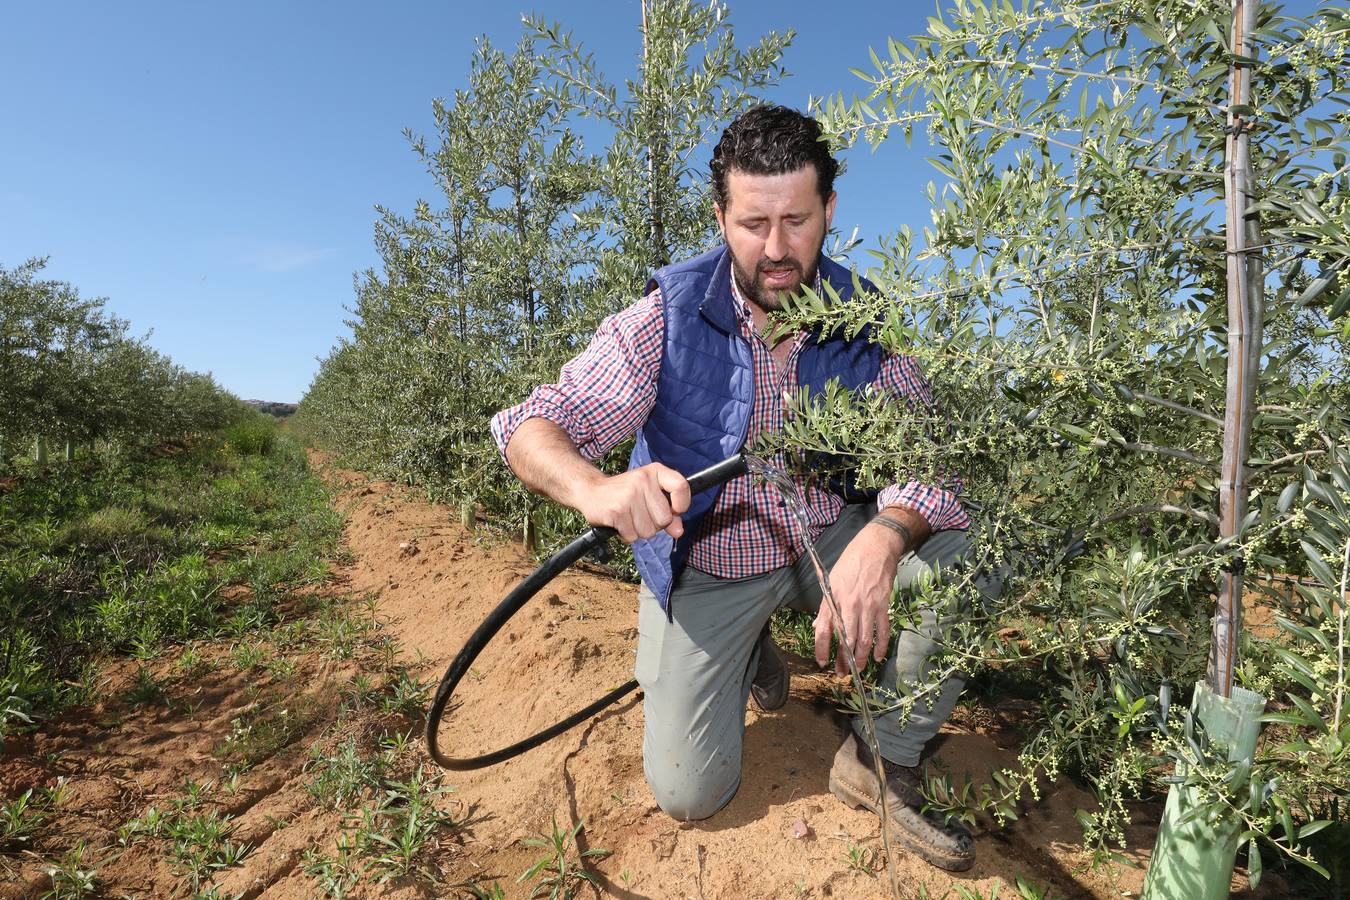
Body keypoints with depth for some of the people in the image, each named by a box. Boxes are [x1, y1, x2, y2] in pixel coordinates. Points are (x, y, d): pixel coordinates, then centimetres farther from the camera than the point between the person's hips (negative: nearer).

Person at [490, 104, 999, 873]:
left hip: (826, 541, 2)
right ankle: (749, 653, 31)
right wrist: (597, 488, -45)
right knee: (688, 793, 0)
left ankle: (884, 762, -1)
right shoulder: (669, 316, -19)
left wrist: (885, 535, -42)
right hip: (703, 566, -1)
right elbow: (533, 429, -22)